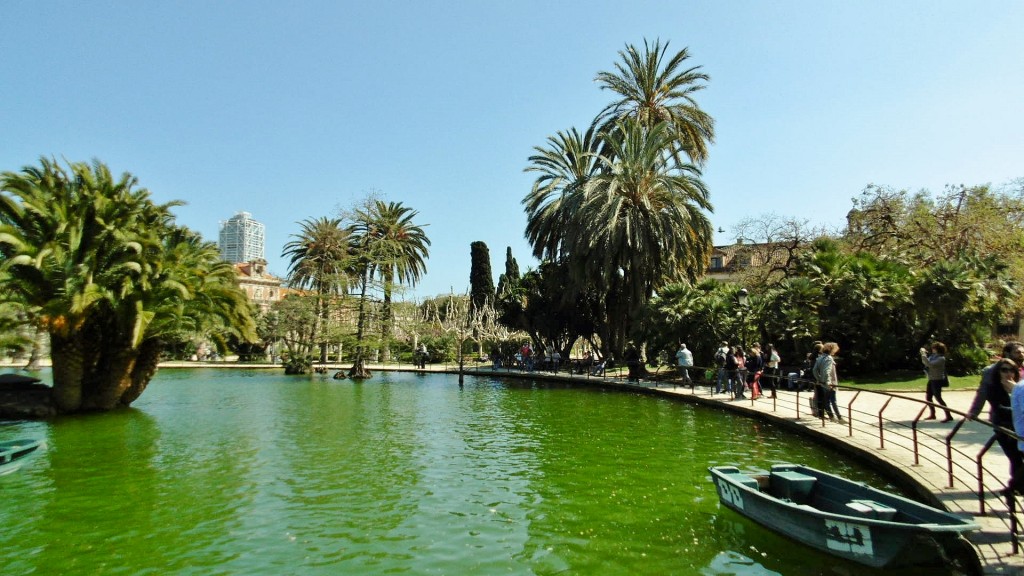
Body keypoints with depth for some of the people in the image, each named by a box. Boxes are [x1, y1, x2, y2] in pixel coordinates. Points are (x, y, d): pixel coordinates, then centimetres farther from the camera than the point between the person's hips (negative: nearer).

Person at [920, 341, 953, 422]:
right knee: (928, 397, 15)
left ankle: (949, 416, -4)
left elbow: (929, 364, -28)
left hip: (937, 381, -9)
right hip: (931, 380, 9)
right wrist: (923, 354, 3)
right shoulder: (933, 356, 8)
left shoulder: (941, 358, -17)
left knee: (938, 398, -9)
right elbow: (925, 363, 18)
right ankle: (932, 414, 27)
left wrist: (923, 354, -25)